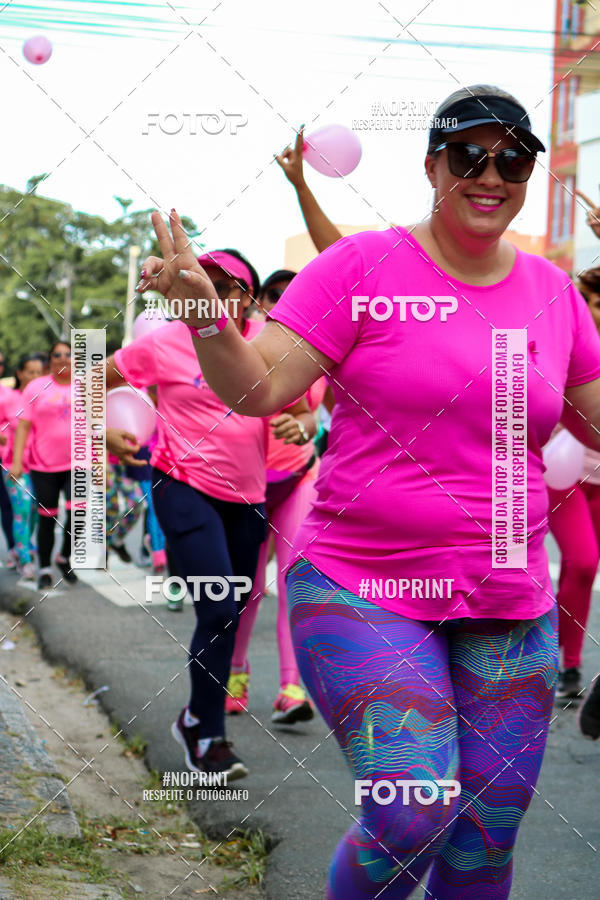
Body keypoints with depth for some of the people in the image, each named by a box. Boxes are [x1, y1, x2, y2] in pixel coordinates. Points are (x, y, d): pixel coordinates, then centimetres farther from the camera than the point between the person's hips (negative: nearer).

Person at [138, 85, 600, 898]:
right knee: (415, 816, -17)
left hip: (510, 608, 5)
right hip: (363, 588, -4)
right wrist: (203, 308, -28)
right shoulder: (364, 266, -6)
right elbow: (257, 388, -11)